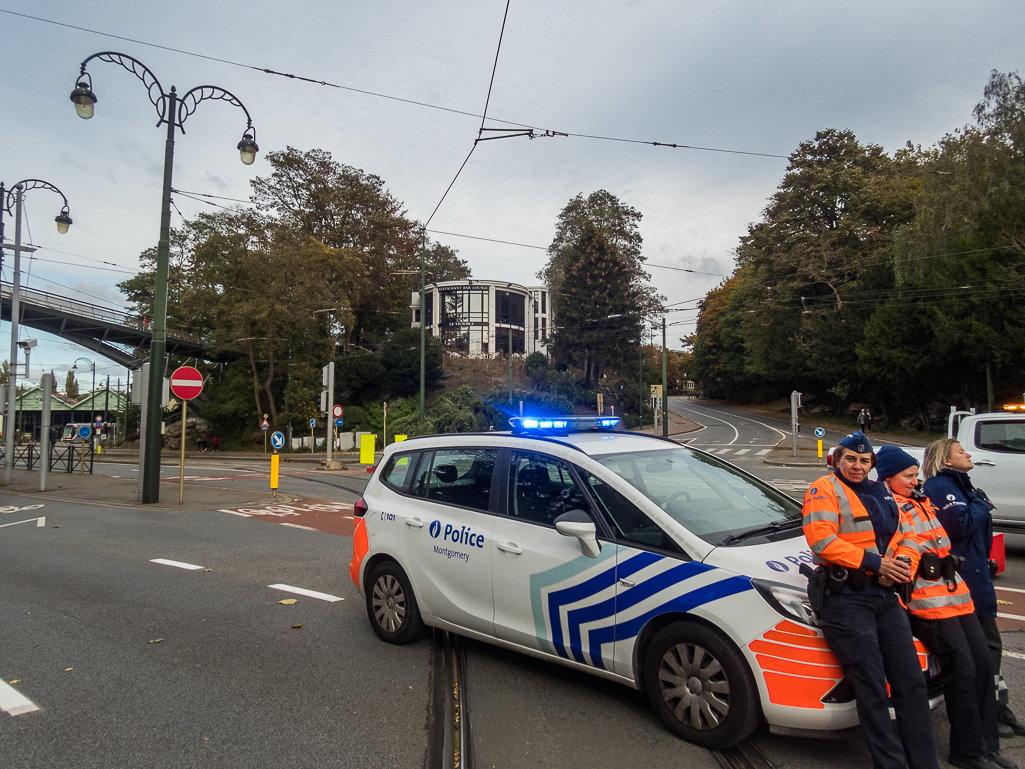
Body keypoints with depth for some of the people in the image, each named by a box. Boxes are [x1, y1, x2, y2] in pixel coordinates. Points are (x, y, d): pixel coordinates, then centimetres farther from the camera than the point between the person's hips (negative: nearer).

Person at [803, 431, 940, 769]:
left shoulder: (881, 493, 18)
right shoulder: (824, 490, -5)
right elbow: (822, 541, -16)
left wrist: (897, 568, -1)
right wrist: (874, 563, -16)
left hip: (883, 595, 7)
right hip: (845, 597, -7)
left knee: (911, 680, 9)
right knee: (872, 686, -4)